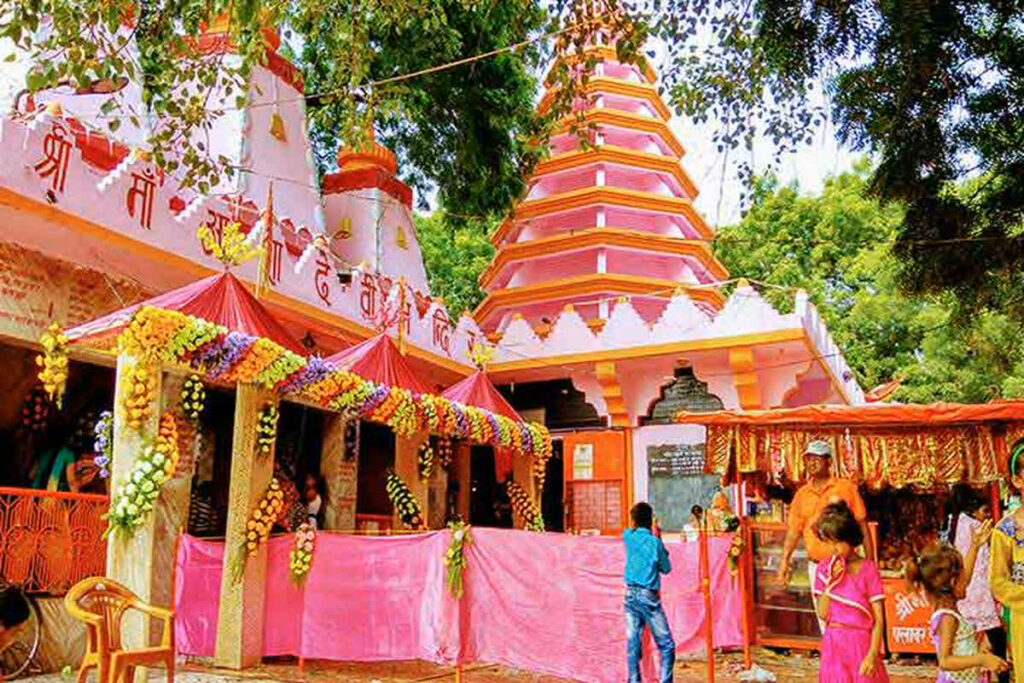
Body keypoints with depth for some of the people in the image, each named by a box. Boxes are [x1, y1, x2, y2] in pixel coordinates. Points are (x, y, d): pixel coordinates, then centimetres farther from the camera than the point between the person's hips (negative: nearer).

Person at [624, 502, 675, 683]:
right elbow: (666, 568, 3)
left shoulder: (628, 536, 4)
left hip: (630, 595, 5)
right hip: (648, 596, -5)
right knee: (667, 645, 3)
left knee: (633, 644, 7)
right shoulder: (654, 541, -10)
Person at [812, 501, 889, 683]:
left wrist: (873, 654, -15)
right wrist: (831, 581, -11)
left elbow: (878, 620, -7)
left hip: (861, 644, -3)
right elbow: (822, 614, -2)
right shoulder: (825, 568, 3)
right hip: (834, 645, 3)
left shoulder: (868, 569, -6)